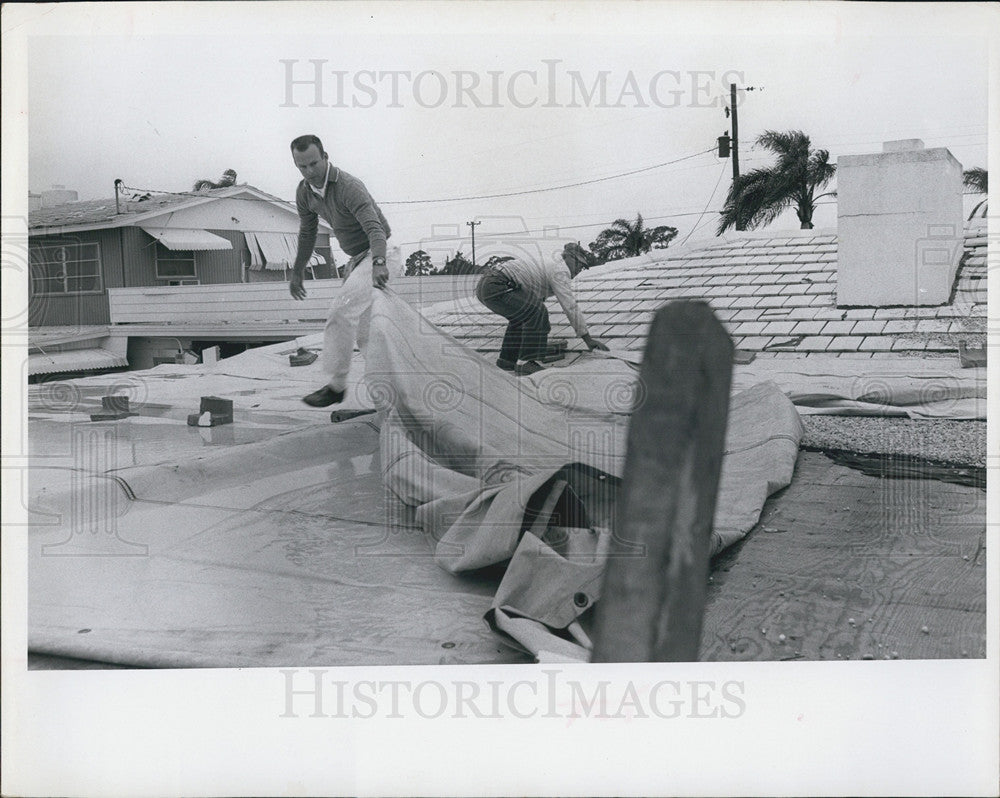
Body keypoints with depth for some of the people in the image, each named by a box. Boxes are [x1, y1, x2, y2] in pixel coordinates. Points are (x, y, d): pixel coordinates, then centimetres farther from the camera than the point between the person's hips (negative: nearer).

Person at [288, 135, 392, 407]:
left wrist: (379, 263, -57)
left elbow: (375, 227, -40)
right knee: (359, 325, 13)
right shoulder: (305, 192, -2)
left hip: (378, 255, -9)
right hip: (356, 258, 9)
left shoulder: (349, 187, -26)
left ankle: (336, 385, -15)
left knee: (342, 310, -21)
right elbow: (307, 233, 15)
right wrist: (297, 272, 20)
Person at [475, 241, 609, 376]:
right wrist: (588, 339, -4)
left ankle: (507, 360, 26)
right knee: (537, 314, -15)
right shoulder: (560, 271, -3)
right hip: (495, 286, -11)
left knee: (520, 317, 27)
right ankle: (525, 363, -10)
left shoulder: (547, 266, 28)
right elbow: (570, 307, -8)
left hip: (484, 285, 11)